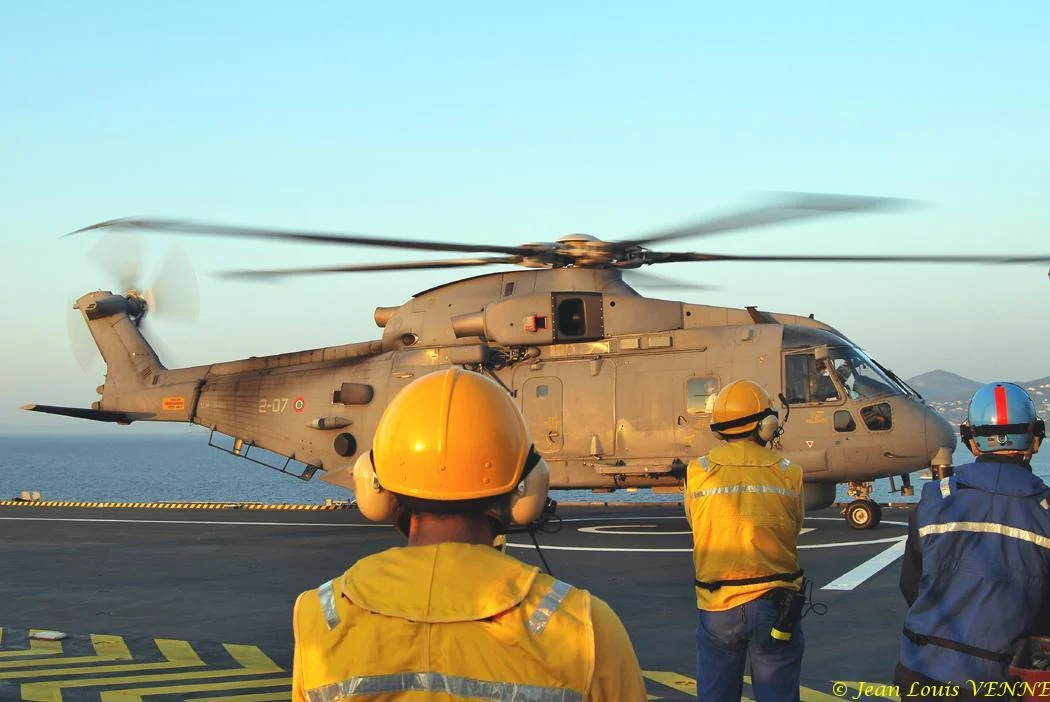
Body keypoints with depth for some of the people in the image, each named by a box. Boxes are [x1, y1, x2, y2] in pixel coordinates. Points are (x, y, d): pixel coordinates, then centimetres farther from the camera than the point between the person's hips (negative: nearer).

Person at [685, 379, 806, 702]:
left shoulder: (697, 473, -6)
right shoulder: (788, 473, -5)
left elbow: (695, 523, 5)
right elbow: (793, 531, 5)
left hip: (717, 607, 0)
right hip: (774, 604, 0)